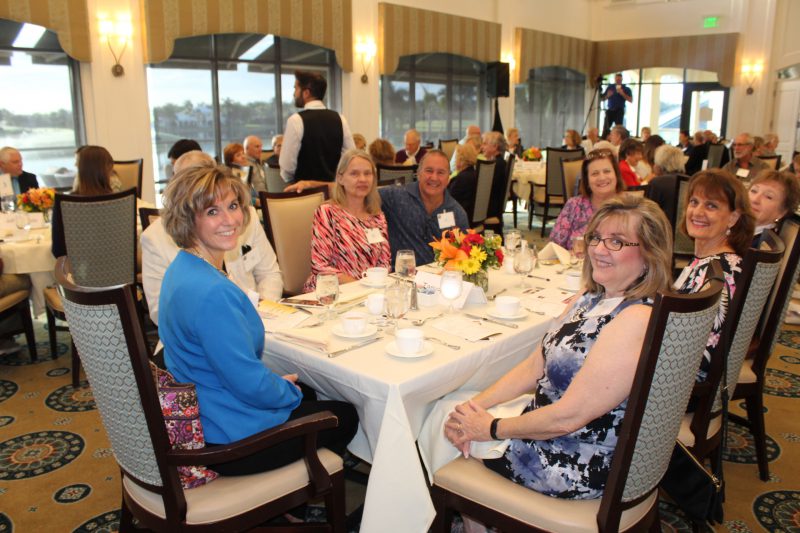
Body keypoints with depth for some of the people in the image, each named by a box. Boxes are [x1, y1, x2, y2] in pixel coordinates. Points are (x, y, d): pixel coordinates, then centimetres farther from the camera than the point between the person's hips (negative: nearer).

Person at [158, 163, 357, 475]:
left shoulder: (183, 269, 1)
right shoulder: (212, 293, -32)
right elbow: (252, 386, -27)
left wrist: (277, 383, 11)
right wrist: (288, 391, -6)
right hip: (224, 440, -9)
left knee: (306, 393, 31)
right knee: (344, 417, 13)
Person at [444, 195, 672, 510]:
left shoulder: (638, 319, -27)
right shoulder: (591, 297, 3)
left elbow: (568, 416, -27)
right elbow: (534, 367, 4)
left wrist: (491, 428, -15)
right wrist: (476, 404, -8)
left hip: (580, 469, -8)